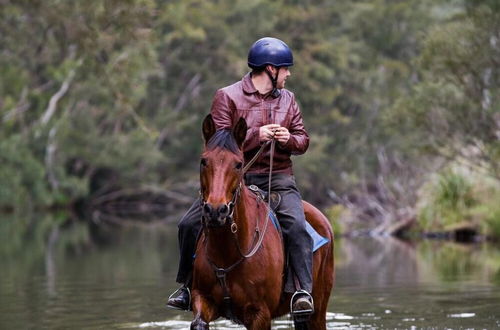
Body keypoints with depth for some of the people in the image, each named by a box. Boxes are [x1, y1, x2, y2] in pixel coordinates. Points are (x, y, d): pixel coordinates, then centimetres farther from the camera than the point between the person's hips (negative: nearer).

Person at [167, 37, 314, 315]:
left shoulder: (287, 99, 12)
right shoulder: (228, 97, -1)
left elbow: (303, 140, 13)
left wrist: (289, 139, -10)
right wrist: (256, 136, -19)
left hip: (278, 178, 1)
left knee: (296, 226, -26)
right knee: (190, 224, -10)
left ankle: (304, 290, -22)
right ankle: (187, 287, 9)